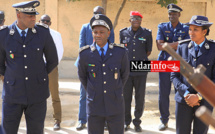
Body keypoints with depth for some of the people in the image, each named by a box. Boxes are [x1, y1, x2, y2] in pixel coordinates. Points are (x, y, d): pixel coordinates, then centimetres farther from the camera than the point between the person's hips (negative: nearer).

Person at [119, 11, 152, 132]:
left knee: (140, 98, 4)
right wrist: (128, 60, 9)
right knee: (126, 97, 6)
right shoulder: (123, 33, 4)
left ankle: (137, 122, 19)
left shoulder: (147, 33, 0)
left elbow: (149, 51, 9)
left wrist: (140, 59, 8)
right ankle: (126, 122, 21)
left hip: (141, 71, -1)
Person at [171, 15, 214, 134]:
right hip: (183, 100, 1)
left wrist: (198, 96, -15)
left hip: (204, 101, -1)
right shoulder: (182, 47, 1)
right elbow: (174, 75, 1)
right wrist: (186, 94, -13)